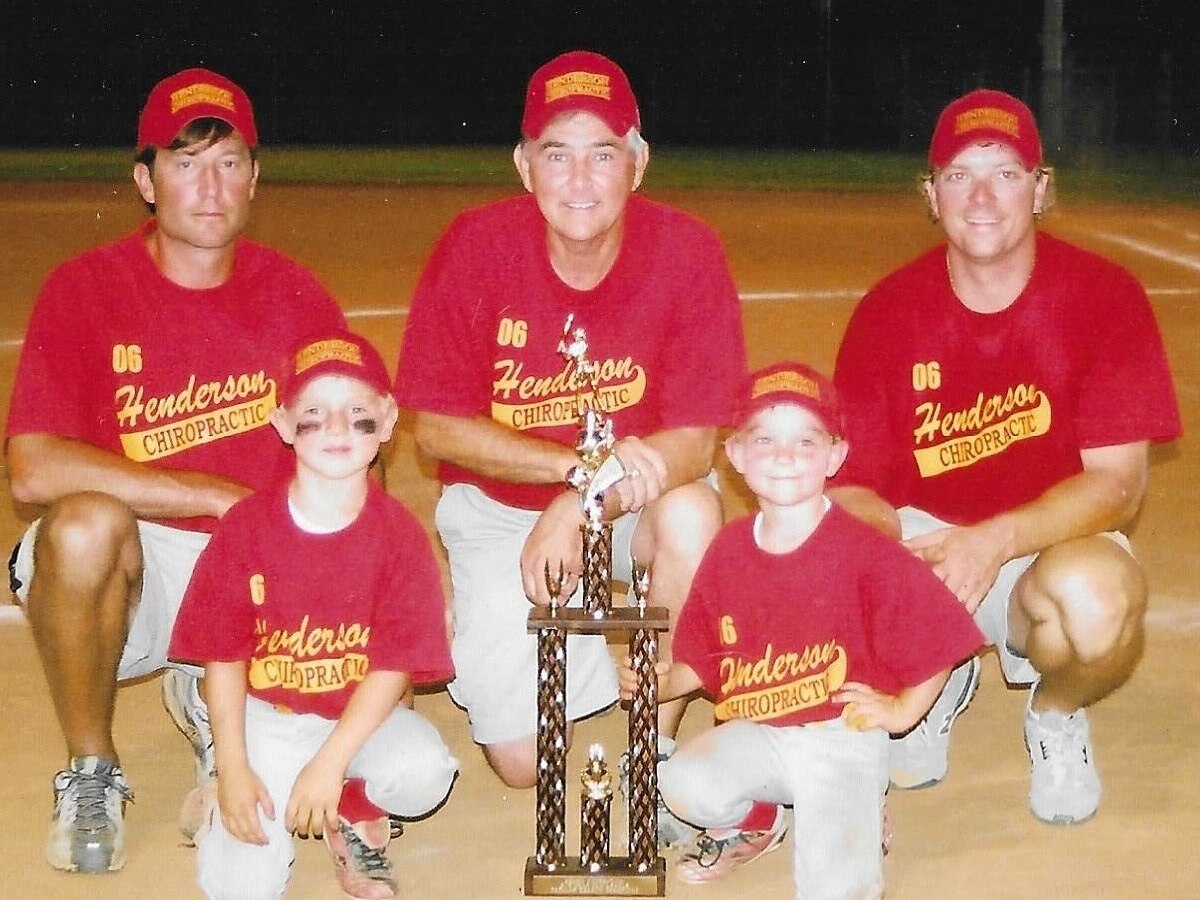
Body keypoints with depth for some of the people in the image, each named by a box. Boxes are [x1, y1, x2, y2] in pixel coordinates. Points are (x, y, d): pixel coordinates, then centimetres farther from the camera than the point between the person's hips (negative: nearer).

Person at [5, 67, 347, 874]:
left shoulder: (294, 295, 0)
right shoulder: (85, 290, -9)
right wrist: (218, 495, -22)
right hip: (132, 571, -2)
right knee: (85, 522, -39)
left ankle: (210, 704, 16)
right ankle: (91, 776, -11)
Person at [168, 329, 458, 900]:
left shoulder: (399, 535, -11)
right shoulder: (246, 527, -10)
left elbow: (396, 665, -13)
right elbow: (224, 653, -3)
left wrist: (329, 765, -23)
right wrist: (232, 768, -11)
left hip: (361, 715, 1)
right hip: (267, 717, 0)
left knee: (422, 771, -31)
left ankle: (358, 821, 4)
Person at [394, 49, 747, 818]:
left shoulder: (687, 252, -18)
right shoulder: (477, 247, -18)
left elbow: (695, 442, -19)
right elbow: (437, 426, -16)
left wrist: (579, 509, -35)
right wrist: (583, 461, -28)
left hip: (634, 502, 1)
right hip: (499, 508, 0)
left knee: (692, 516, -35)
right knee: (522, 760, -9)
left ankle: (657, 748, -12)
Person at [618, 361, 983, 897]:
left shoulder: (865, 554, -11)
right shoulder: (727, 552, 3)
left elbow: (940, 631, -5)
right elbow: (702, 656, 11)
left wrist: (903, 710, -4)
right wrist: (664, 682, -6)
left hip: (841, 737, -4)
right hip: (752, 733, 4)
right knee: (684, 787, -26)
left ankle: (860, 823, 17)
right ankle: (755, 822, 11)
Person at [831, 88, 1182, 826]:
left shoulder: (1104, 296, -11)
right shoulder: (887, 313, -6)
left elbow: (1117, 482, -15)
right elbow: (852, 486, -5)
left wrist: (995, 542, -30)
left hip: (1053, 544, -2)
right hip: (917, 536, 2)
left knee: (1098, 596, -38)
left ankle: (1056, 714, 3)